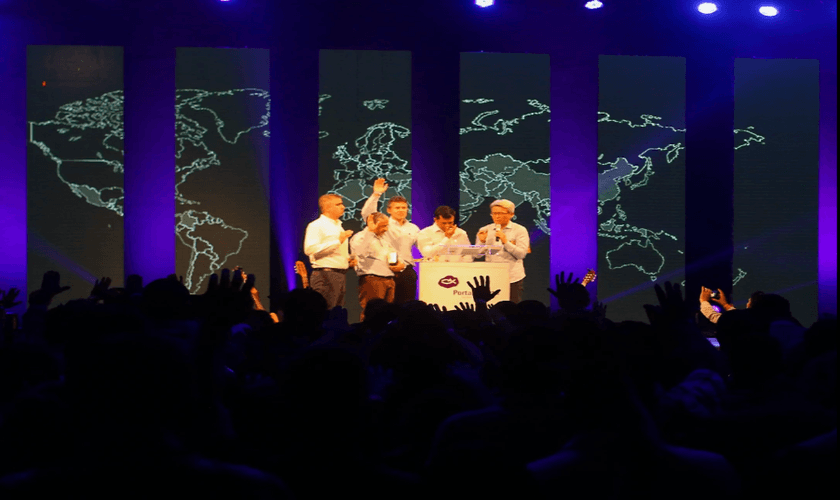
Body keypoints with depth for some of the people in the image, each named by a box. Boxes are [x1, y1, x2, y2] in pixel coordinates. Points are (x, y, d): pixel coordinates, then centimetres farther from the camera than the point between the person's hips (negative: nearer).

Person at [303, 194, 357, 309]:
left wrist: (349, 260, 12)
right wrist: (338, 241, -19)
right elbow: (310, 249, -20)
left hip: (341, 275, 9)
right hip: (325, 275, -9)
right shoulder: (316, 226, -6)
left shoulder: (338, 226, 23)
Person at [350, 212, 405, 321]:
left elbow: (397, 258, 35)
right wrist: (371, 231, -17)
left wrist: (401, 265, 10)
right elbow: (361, 253, -24)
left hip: (389, 279, 8)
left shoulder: (384, 239, 25)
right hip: (371, 279, -8)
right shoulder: (359, 238, -1)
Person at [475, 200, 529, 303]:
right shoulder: (484, 230, 12)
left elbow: (521, 254, -7)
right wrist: (481, 242, -8)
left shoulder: (520, 230, 4)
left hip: (513, 279, -2)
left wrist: (506, 242, -15)